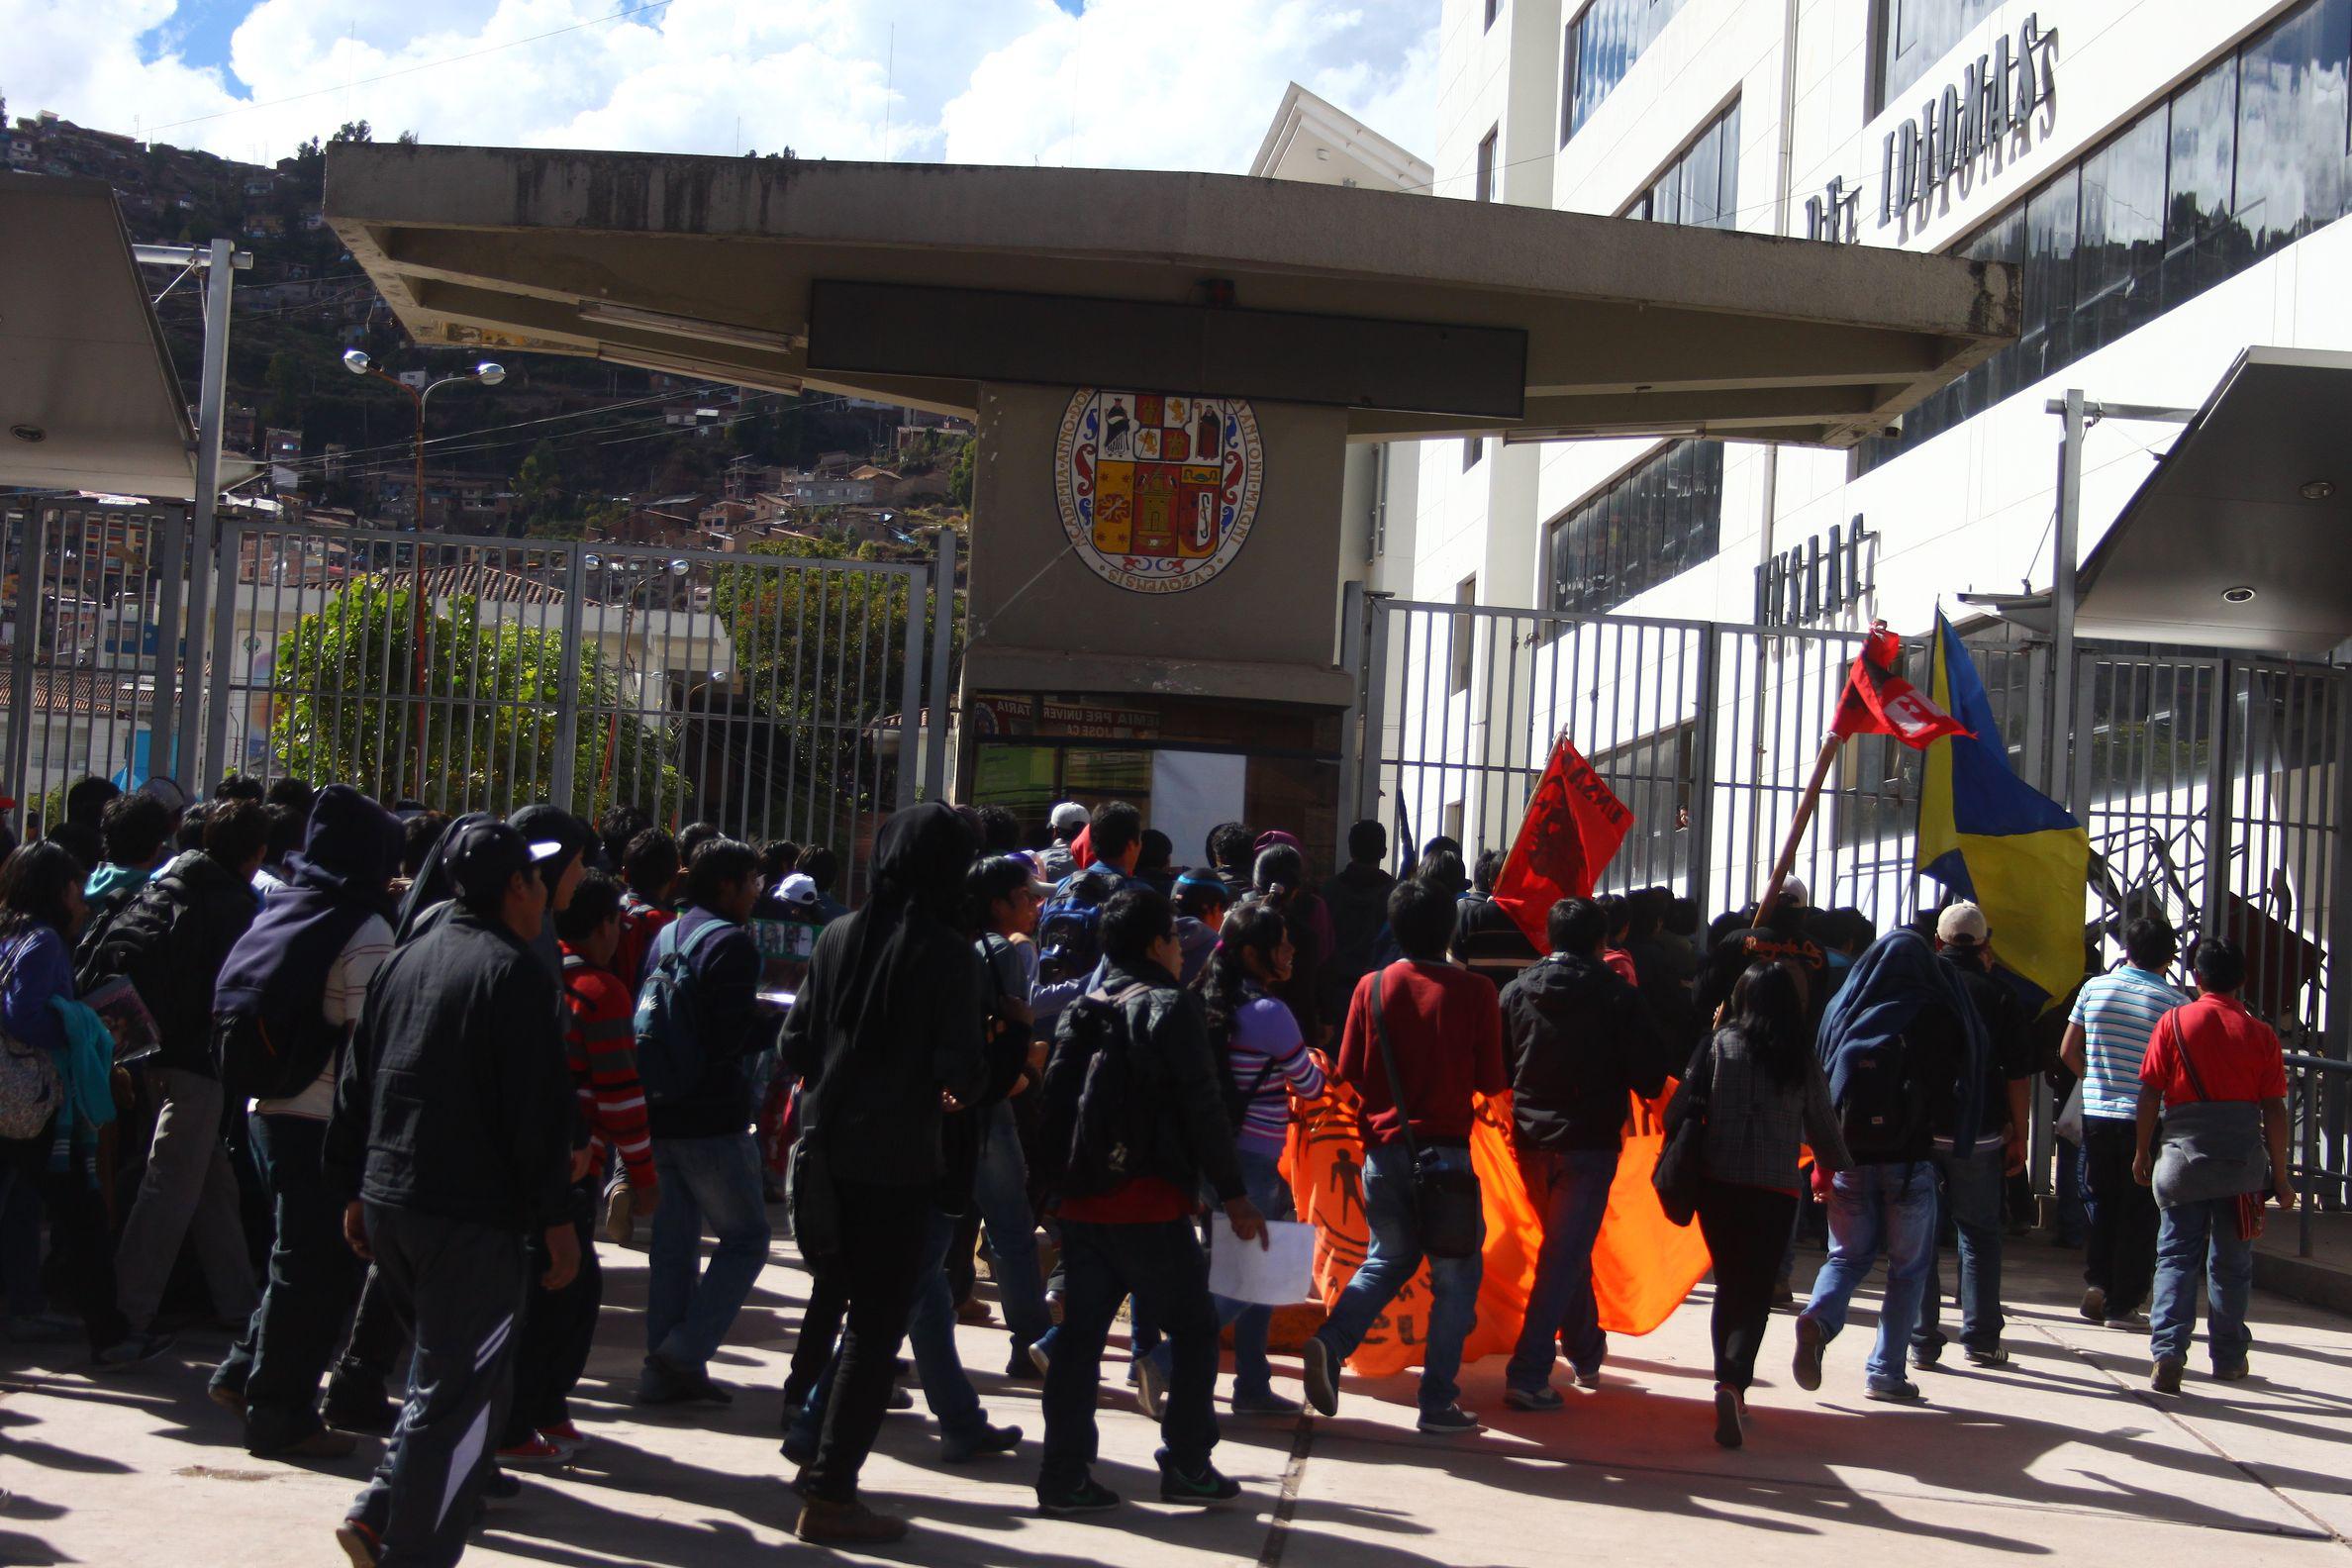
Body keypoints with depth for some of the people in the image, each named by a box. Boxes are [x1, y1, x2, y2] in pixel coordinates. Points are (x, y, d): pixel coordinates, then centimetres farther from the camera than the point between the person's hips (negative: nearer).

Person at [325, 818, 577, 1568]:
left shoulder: (403, 962, 11)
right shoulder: (516, 972, -11)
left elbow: (355, 1087, 15)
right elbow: (539, 1110, -15)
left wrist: (354, 1192, 21)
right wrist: (556, 1218, -10)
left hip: (386, 1204, 8)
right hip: (472, 1215, -8)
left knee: (446, 1374, 20)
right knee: (461, 1392, 0)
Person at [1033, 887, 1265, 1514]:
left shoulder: (1081, 1012, 13)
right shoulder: (1170, 1008, -7)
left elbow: (1054, 1102, 11)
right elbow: (1202, 1110, -11)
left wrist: (1059, 1182, 15)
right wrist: (1234, 1195, -6)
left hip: (1081, 1200, 6)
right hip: (1149, 1204, -6)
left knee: (1080, 1333, 8)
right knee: (1194, 1327, 6)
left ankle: (1064, 1474, 6)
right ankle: (1187, 1466, 6)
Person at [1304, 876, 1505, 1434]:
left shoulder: (1372, 988, -1)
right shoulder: (1474, 992, -7)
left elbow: (1349, 1073, 4)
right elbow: (1491, 1080, -3)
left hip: (1383, 1146, 3)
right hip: (1445, 1148, -3)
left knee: (1389, 1258, 21)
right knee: (1454, 1274, 7)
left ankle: (1331, 1341, -2)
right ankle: (1438, 1403, 5)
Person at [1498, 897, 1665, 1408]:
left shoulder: (1516, 991, 1)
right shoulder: (1617, 996, -9)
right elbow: (1650, 1076, -8)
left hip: (1532, 1140, 4)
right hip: (1590, 1142, -4)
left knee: (1567, 1250, 22)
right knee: (1564, 1257, -4)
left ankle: (1586, 1354, 36)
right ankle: (1527, 1375, -11)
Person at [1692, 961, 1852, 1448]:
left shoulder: (1720, 1043, -1)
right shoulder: (1802, 1057, 0)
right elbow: (1822, 1125, 7)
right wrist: (1841, 1170, 24)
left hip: (1717, 1183, 1)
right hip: (1776, 1188, -1)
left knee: (1729, 1285, 15)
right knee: (1756, 1292, -1)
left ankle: (1729, 1387, 17)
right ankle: (1733, 1383, -21)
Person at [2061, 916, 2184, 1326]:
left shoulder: (2094, 988, 1)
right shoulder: (2174, 1002, -9)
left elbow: (2068, 1052, 6)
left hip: (2096, 1113, 3)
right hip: (2147, 1119, -3)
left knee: (2099, 1201, 18)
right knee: (2138, 1213, 6)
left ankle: (2096, 1281, 5)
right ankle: (2123, 1302, 9)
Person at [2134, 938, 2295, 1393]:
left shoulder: (2174, 1023, -2)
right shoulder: (2260, 1034, 0)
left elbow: (2149, 1093, -3)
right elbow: (2273, 1108, 0)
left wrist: (2142, 1152, 8)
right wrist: (2281, 1175, 6)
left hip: (2183, 1155, -1)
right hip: (2242, 1159, 1)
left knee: (2176, 1256, 3)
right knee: (2232, 1261, 12)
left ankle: (2167, 1352, -11)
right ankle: (2229, 1357, 20)